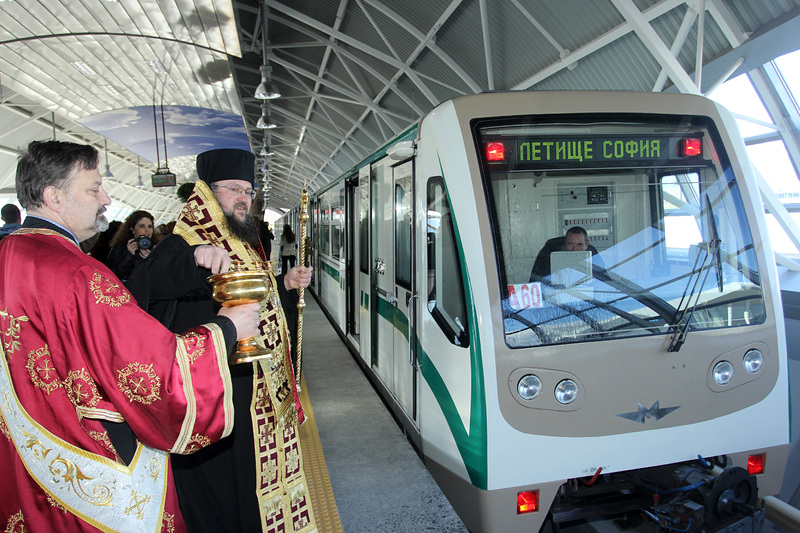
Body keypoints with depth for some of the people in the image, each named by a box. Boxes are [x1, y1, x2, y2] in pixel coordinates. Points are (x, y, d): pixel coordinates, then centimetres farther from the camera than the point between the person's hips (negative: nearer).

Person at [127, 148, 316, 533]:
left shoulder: (248, 246, 14)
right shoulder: (184, 245, -13)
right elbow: (142, 286, -34)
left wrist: (286, 285, 7)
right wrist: (196, 260, -49)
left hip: (263, 393, 8)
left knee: (262, 474, 20)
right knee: (222, 484, 4)